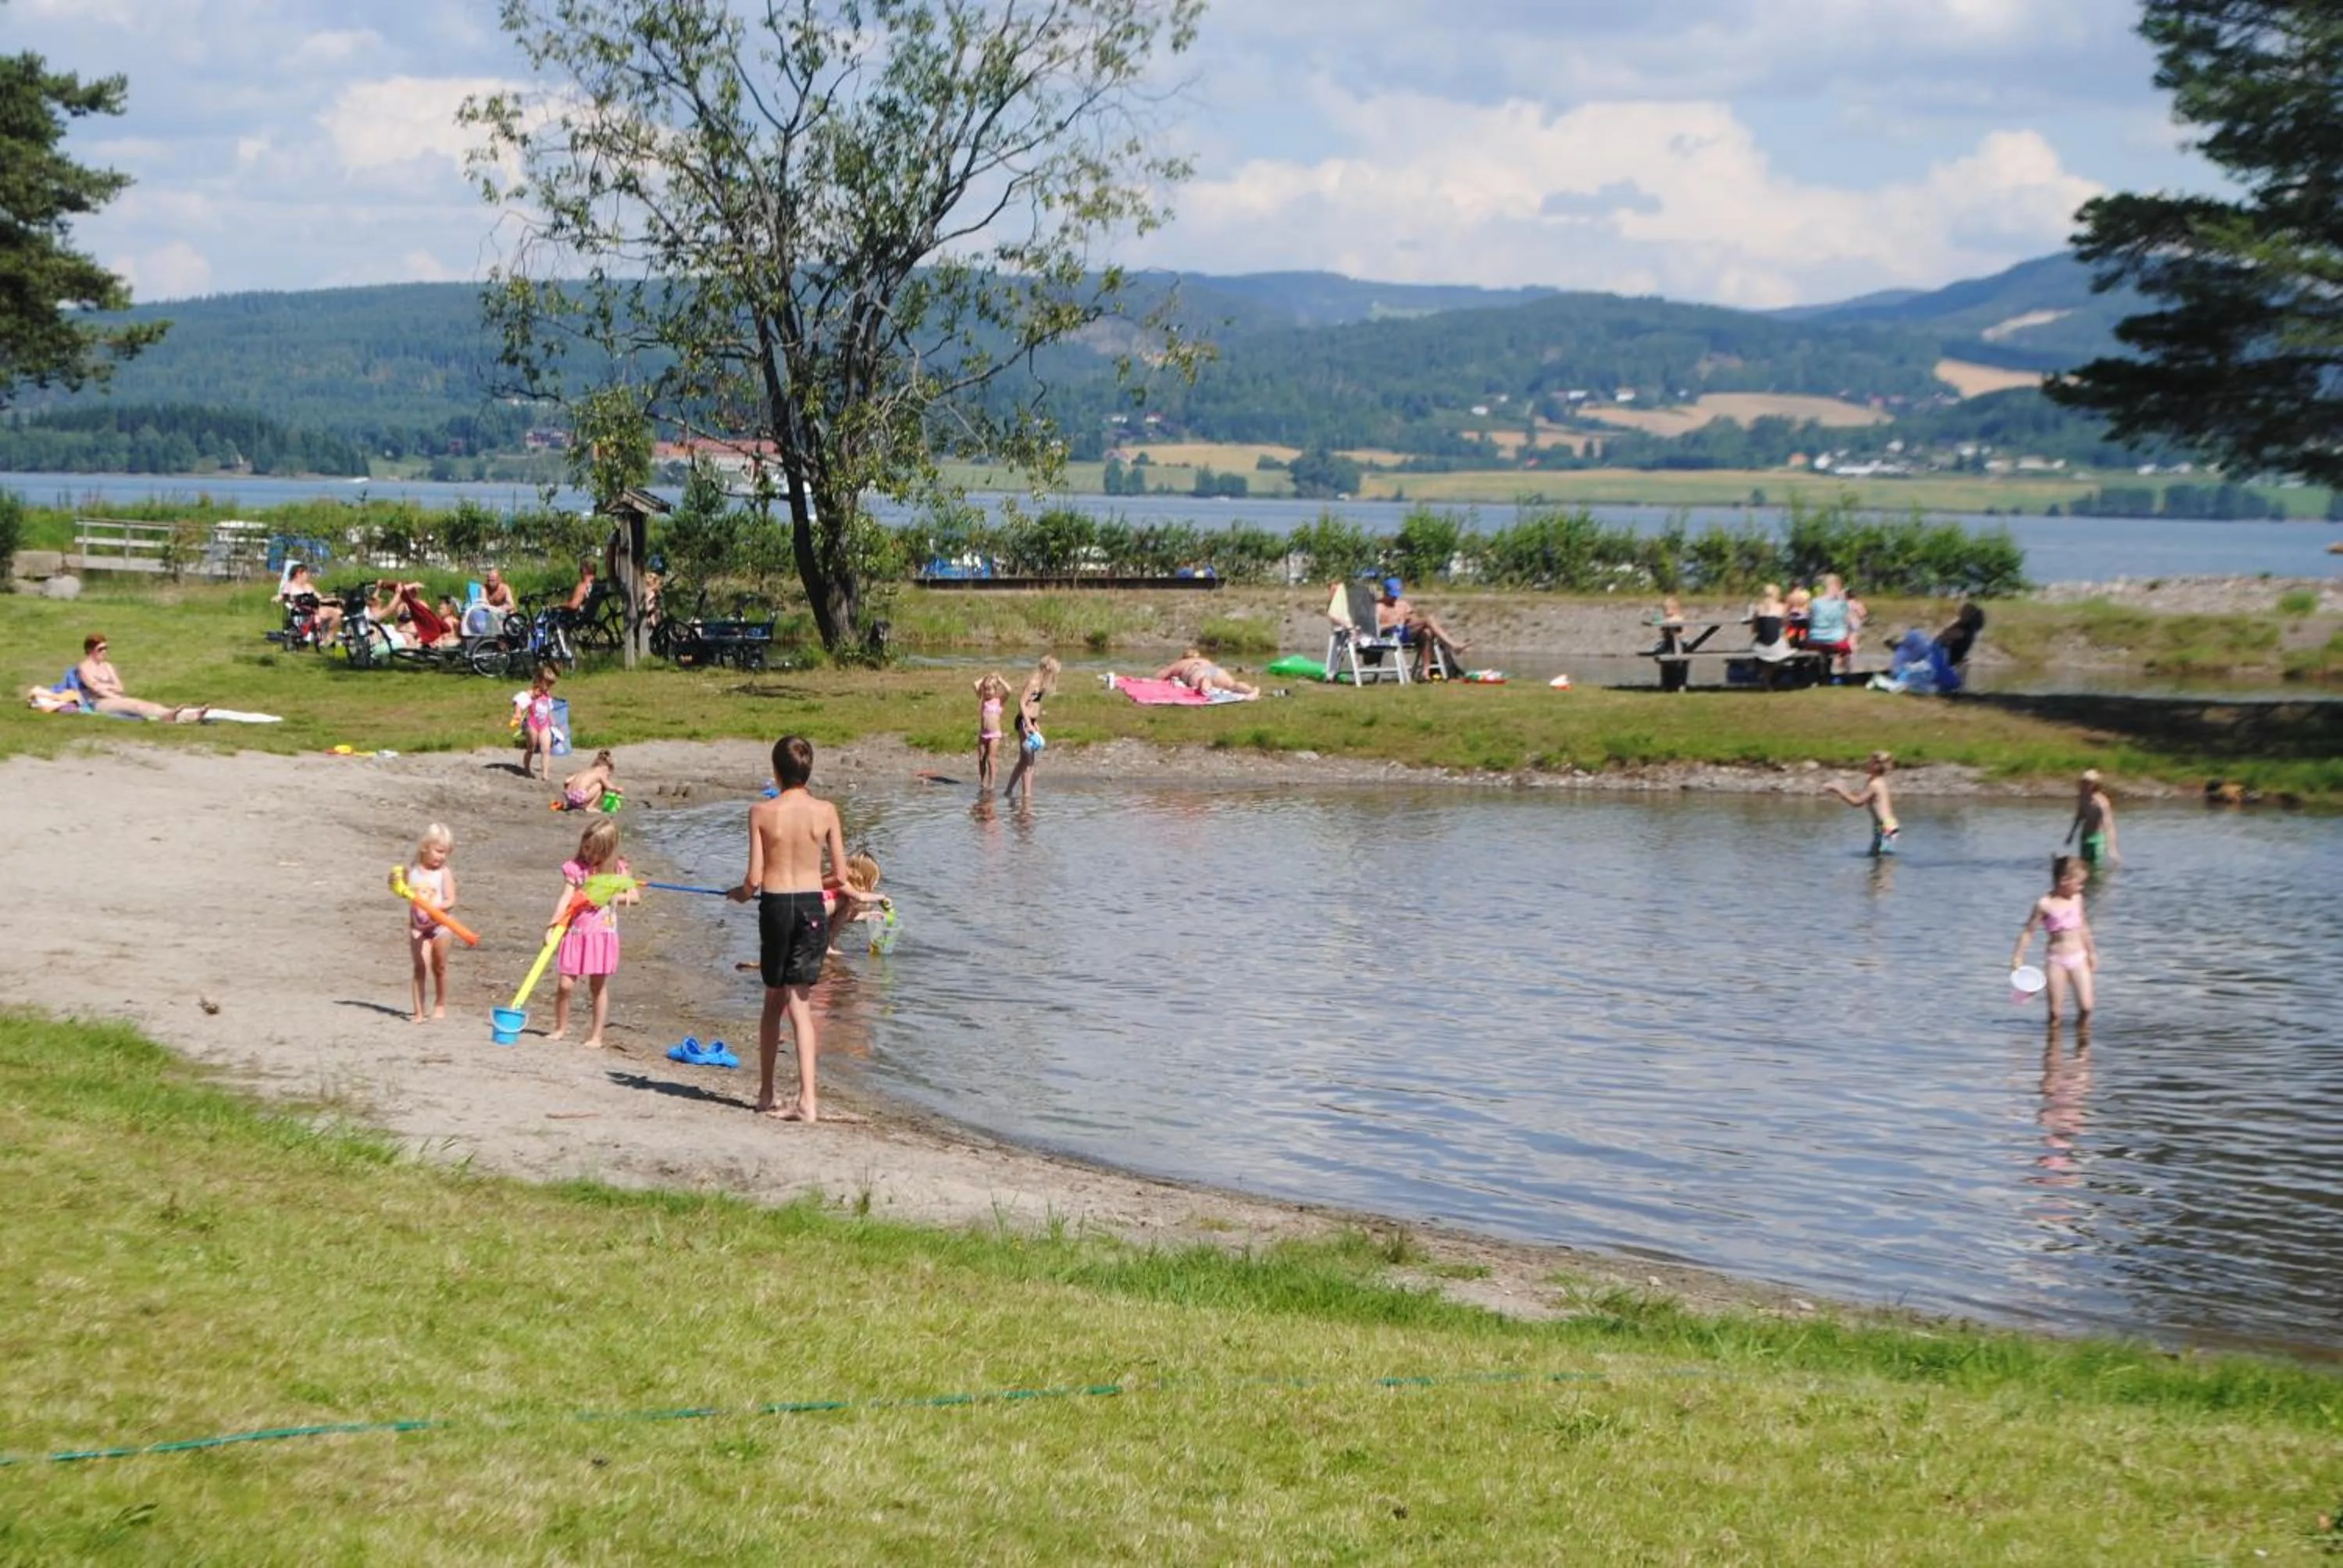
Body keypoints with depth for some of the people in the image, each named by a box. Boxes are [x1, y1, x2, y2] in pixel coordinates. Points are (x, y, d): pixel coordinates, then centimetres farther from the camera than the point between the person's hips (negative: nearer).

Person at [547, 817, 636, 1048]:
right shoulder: (575, 868, -3)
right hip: (576, 933, 0)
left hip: (602, 935, 0)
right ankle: (561, 1027, 19)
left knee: (598, 986, 6)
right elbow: (566, 899, -11)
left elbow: (634, 896, 5)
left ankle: (597, 1036, 14)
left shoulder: (616, 870, 2)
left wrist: (609, 896, -11)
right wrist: (552, 927, -22)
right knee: (565, 985, -2)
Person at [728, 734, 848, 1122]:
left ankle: (767, 1093, 25)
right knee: (799, 1003, 3)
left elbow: (755, 878, -7)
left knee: (773, 1000, 17)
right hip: (811, 906, 0)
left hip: (774, 906, 0)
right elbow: (841, 874, 0)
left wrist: (741, 893, 15)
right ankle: (808, 1099, -9)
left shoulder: (762, 812, -7)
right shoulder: (825, 811, -4)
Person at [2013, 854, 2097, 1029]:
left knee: (2086, 1007, -3)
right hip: (2056, 960, -4)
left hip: (2078, 958, 4)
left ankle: (2081, 1027, 21)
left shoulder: (2077, 899, 4)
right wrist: (2018, 957, -10)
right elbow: (2028, 931, -6)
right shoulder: (2045, 904, -11)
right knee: (2054, 1012, -1)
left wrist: (2092, 952, 23)